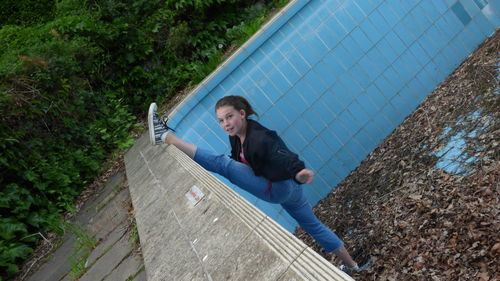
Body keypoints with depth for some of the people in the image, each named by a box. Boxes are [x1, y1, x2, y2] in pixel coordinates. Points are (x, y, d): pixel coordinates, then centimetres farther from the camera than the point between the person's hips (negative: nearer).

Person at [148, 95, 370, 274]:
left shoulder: (261, 139, -29)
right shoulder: (236, 136, -2)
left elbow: (286, 158, -39)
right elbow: (238, 160, 14)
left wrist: (300, 173, -57)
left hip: (279, 189, -9)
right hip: (285, 190, 9)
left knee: (224, 164, -18)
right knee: (314, 226, 23)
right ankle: (352, 266, 40)